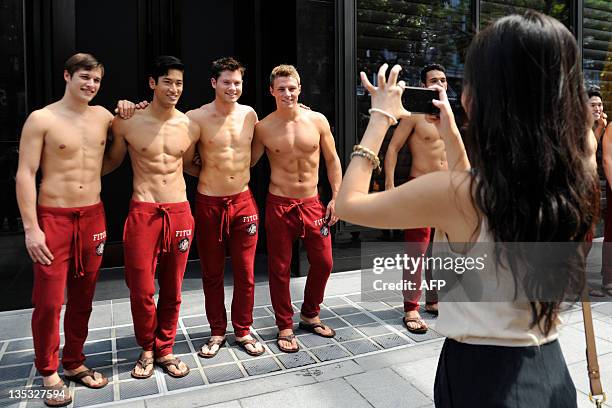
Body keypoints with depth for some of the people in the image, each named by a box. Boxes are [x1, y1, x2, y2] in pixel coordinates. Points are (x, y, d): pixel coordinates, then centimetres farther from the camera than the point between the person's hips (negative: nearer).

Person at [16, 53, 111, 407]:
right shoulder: (42, 119, -5)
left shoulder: (104, 116, 8)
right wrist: (31, 227, -13)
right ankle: (49, 372, 18)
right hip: (53, 218, -4)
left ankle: (75, 362, 28)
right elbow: (25, 174, -7)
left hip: (93, 217, 4)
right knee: (49, 301, -1)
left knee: (83, 297, 12)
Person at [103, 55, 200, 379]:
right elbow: (111, 162, 12)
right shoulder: (128, 123, -1)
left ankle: (164, 349, 29)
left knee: (172, 289, 10)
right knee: (141, 289, 0)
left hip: (180, 212, 2)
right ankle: (147, 349, 25)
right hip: (142, 213, -2)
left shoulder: (190, 127, 6)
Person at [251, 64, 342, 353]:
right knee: (280, 269, 5)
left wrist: (336, 197, 1)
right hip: (279, 205, -2)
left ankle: (310, 315, 34)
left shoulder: (317, 120, -1)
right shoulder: (263, 127, -5)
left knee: (323, 262, 9)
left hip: (312, 203, 3)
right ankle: (285, 327, 24)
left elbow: (332, 160, 6)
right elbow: (248, 162, 6)